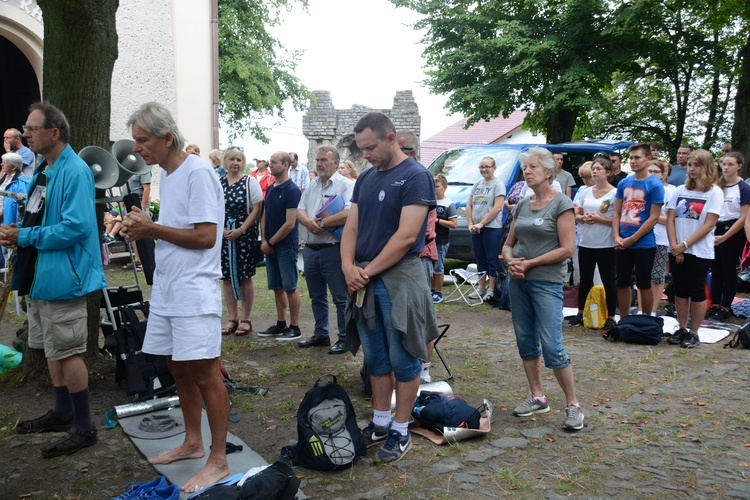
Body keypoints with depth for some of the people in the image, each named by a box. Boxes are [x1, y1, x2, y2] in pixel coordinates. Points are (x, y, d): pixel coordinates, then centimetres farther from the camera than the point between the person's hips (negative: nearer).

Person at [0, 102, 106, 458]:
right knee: (51, 349, 19)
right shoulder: (41, 171, 12)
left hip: (62, 277, -10)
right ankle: (62, 412, 36)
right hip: (39, 276, 10)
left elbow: (76, 227, -26)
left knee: (67, 352, -2)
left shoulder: (74, 172, -18)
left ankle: (84, 427, 11)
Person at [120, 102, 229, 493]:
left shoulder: (197, 172, -13)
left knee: (205, 374, -3)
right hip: (166, 288, 9)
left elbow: (205, 237, -18)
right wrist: (143, 227, 0)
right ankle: (192, 442, 32)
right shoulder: (166, 175, 14)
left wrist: (152, 229, -12)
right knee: (179, 370, 16)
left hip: (194, 291, -9)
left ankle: (218, 460, 7)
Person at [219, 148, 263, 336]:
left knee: (245, 277, 2)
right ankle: (232, 319, 17)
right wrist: (221, 229, -9)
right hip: (223, 236, 3)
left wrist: (240, 230, -15)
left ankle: (245, 320, 12)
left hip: (245, 235, -3)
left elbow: (256, 210, -5)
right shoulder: (217, 184, 7)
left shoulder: (250, 182, -1)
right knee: (226, 277, 6)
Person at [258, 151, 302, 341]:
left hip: (286, 245, -7)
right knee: (277, 287, 12)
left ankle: (295, 327, 7)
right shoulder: (270, 189, 12)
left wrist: (271, 242, -10)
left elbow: (290, 224, -16)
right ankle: (281, 324, 22)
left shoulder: (292, 190, -12)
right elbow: (264, 216, 14)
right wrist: (264, 241, 0)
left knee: (290, 287, -1)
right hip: (270, 246, 7)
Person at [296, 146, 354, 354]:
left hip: (333, 249, -7)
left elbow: (349, 214, -23)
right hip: (311, 249, 8)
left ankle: (344, 339, 10)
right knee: (317, 296, 17)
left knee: (341, 297, -1)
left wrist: (322, 223, -16)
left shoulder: (346, 184, -8)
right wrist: (308, 222, -13)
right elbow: (300, 210, 11)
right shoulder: (312, 185, 16)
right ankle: (321, 335, 30)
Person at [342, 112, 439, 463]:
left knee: (402, 360, 4)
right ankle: (379, 424, 28)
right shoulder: (366, 178, 13)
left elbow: (406, 236, -17)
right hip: (364, 281, 7)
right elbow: (352, 227, 10)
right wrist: (348, 266, -7)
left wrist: (368, 271, -14)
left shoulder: (416, 176, -10)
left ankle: (400, 432, 17)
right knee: (376, 358, 15)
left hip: (399, 279, -7)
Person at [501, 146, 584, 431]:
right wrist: (511, 261, -6)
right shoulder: (522, 206, 12)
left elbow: (567, 249, -13)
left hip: (547, 282, -7)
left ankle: (573, 405, 6)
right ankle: (537, 398, 24)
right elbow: (509, 244, 16)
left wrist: (530, 263, -13)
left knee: (552, 346, -9)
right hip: (518, 281, 7)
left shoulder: (562, 204, -7)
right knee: (526, 341, 10)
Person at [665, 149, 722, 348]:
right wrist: (675, 245, -9)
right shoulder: (680, 191, 8)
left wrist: (685, 244, -15)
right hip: (677, 251, 4)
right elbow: (670, 220, 3)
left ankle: (693, 333, 11)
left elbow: (709, 225, -11)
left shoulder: (715, 192, -4)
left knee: (697, 292, 2)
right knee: (680, 291, 9)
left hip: (700, 252, -4)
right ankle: (682, 330, 18)